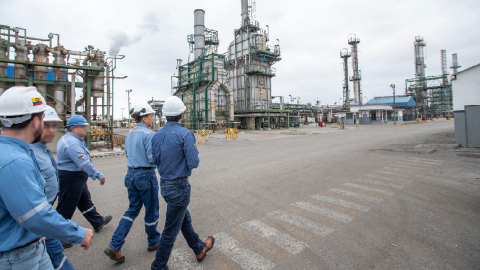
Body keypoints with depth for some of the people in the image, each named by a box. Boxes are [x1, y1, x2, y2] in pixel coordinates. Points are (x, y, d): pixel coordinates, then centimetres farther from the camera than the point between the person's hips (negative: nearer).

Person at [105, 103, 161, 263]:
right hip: (146, 175, -8)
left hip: (131, 174, 8)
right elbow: (153, 158, -20)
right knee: (151, 211, 10)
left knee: (132, 210, 18)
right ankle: (153, 242, 29)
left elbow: (128, 154, 17)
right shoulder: (148, 134, -18)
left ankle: (114, 246, 14)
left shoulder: (129, 134, 9)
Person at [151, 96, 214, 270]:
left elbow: (156, 161, 10)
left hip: (164, 184, 8)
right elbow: (193, 163, -20)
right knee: (171, 229, 8)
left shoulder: (157, 136, 2)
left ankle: (199, 249, 44)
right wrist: (194, 149, -2)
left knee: (185, 219, 24)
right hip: (179, 187, -8)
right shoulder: (185, 134, -19)